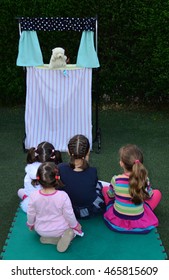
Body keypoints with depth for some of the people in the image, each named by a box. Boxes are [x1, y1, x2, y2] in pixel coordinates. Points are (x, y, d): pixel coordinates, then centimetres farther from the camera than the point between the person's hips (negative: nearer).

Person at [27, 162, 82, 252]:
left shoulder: (34, 196, -23)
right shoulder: (63, 196, -29)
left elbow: (30, 214, -8)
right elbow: (69, 215, -18)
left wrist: (30, 224, 14)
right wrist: (76, 226, 3)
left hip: (41, 231, 3)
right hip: (59, 230, -3)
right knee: (73, 228, 27)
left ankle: (47, 238, 6)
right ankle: (65, 236, -6)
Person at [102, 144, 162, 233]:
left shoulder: (116, 179, -20)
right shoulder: (145, 180, -18)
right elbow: (149, 196, 3)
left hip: (116, 222, 0)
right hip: (139, 224, 0)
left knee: (105, 188, 20)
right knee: (157, 193, 17)